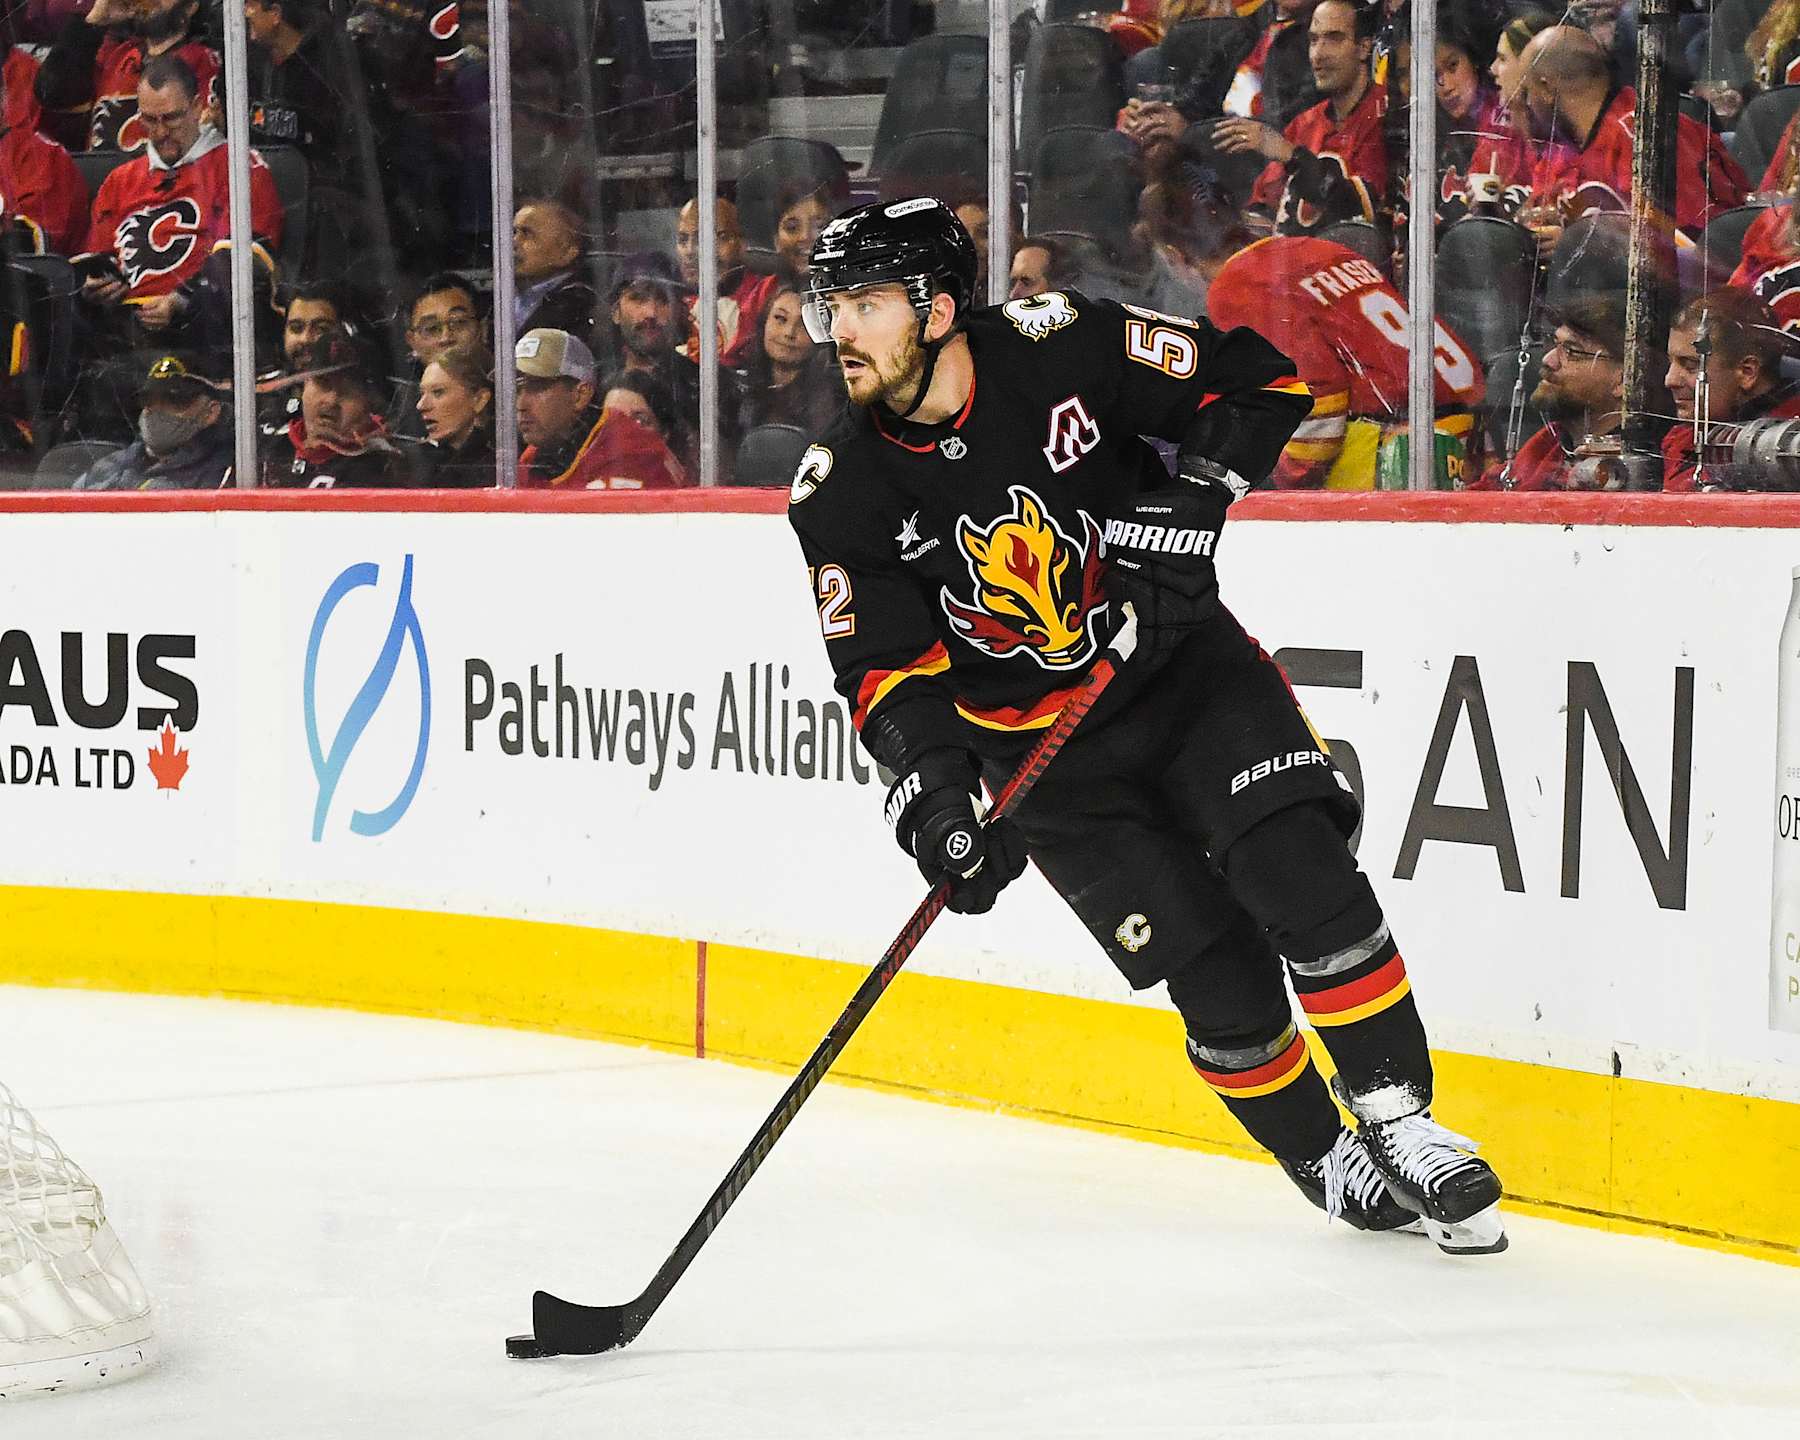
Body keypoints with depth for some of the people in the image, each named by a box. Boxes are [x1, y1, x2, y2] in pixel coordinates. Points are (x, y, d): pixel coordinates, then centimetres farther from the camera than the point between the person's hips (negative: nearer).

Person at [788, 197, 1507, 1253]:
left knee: (1298, 871, -20)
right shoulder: (843, 496, -11)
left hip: (1183, 662, -1)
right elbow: (888, 672, -12)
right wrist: (933, 794, -27)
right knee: (1213, 963, -7)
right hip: (1042, 744, 1)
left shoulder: (1061, 346, -17)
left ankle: (1400, 1122, -8)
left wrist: (1193, 499, -21)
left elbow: (1259, 373, -9)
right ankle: (1328, 1164, 14)